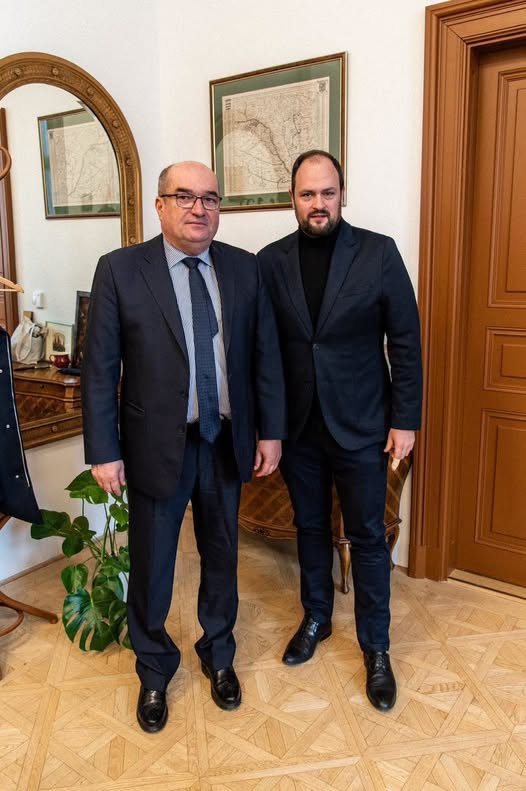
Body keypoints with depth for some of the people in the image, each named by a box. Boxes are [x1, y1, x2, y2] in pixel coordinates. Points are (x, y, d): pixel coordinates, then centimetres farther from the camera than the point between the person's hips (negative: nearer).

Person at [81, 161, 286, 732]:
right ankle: (154, 670, 39)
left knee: (221, 557, 19)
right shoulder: (120, 270, -7)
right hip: (157, 445, -2)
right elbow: (99, 368, -8)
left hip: (227, 443, 3)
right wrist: (103, 451, -9)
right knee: (151, 567, 13)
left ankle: (218, 654, 44)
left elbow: (266, 354, 4)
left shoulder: (244, 268, 1)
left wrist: (270, 430, 2)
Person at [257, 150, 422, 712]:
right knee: (310, 528, 18)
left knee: (367, 537, 8)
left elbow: (406, 342, -5)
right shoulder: (270, 261, 0)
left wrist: (404, 419, -7)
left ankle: (375, 648, 27)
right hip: (297, 427, 3)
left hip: (360, 426, -2)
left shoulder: (378, 253, -7)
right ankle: (316, 619, 41)